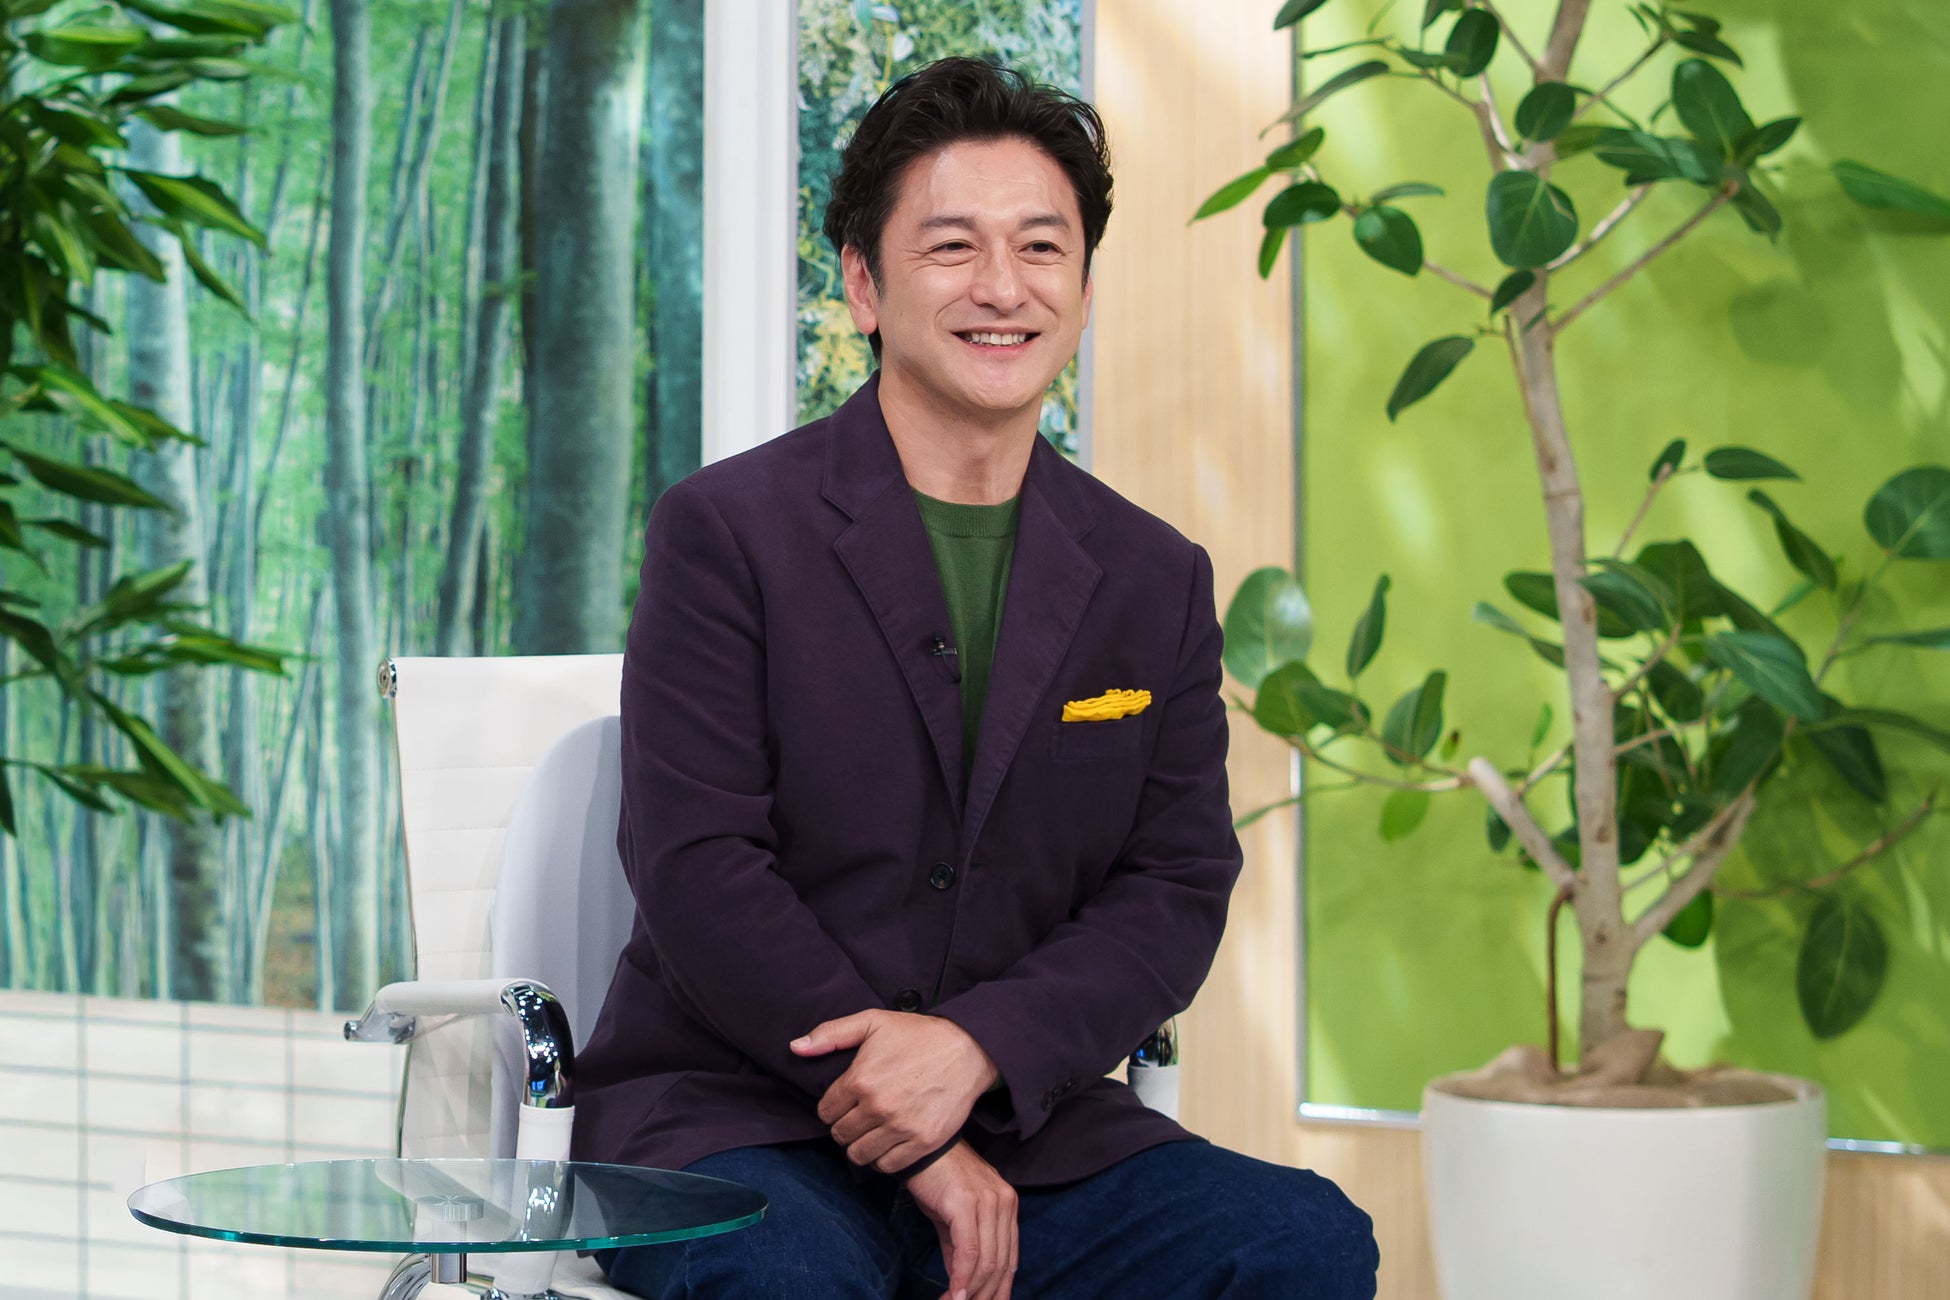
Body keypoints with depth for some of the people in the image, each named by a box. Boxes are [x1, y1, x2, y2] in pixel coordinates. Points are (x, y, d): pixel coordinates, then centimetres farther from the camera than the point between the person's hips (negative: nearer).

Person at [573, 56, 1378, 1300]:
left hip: (1026, 1127, 5)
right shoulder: (726, 531, -3)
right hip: (729, 1111, -4)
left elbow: (1177, 892, 4)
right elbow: (699, 872, -9)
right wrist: (916, 1138, -15)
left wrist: (976, 1049, -16)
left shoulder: (1158, 581, 10)